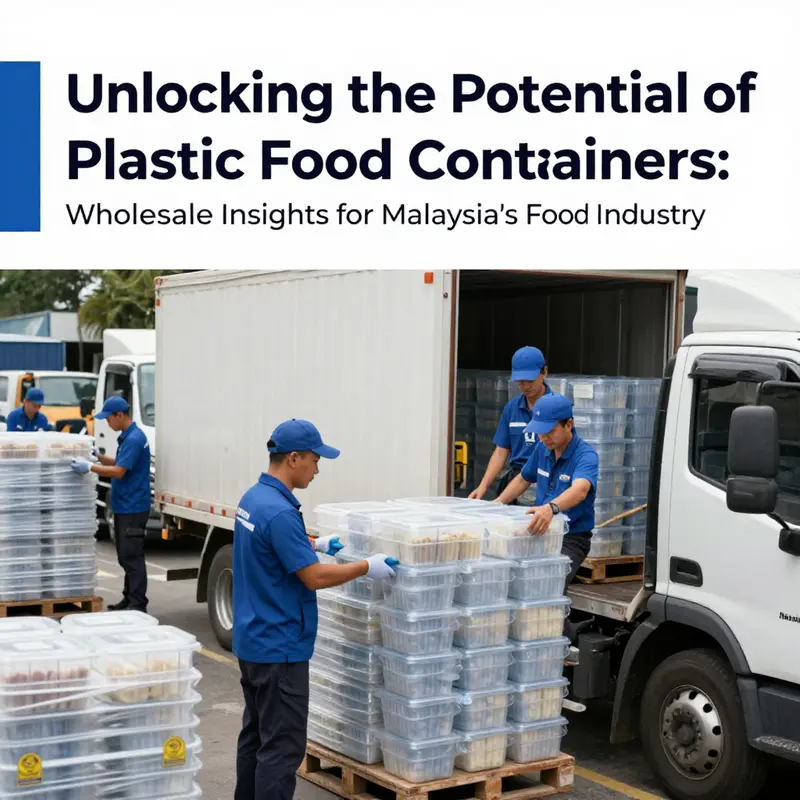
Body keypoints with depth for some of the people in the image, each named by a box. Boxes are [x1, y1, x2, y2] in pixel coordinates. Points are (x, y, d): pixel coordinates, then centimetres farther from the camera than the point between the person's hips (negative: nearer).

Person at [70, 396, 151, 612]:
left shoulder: (134, 439, -18)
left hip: (133, 508, -10)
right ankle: (129, 599, 21)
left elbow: (119, 471, -21)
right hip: (124, 506, 10)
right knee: (125, 556, 14)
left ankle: (138, 604, -5)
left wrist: (90, 467, -17)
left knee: (132, 556, -8)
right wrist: (99, 457, 13)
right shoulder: (127, 437, 13)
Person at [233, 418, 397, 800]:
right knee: (283, 745, -4)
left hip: (253, 640, 10)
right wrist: (367, 567, -12)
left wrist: (317, 545, 22)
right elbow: (315, 577, -22)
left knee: (256, 735, 17)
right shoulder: (279, 511, -24)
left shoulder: (253, 498, 7)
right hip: (279, 647, -10)